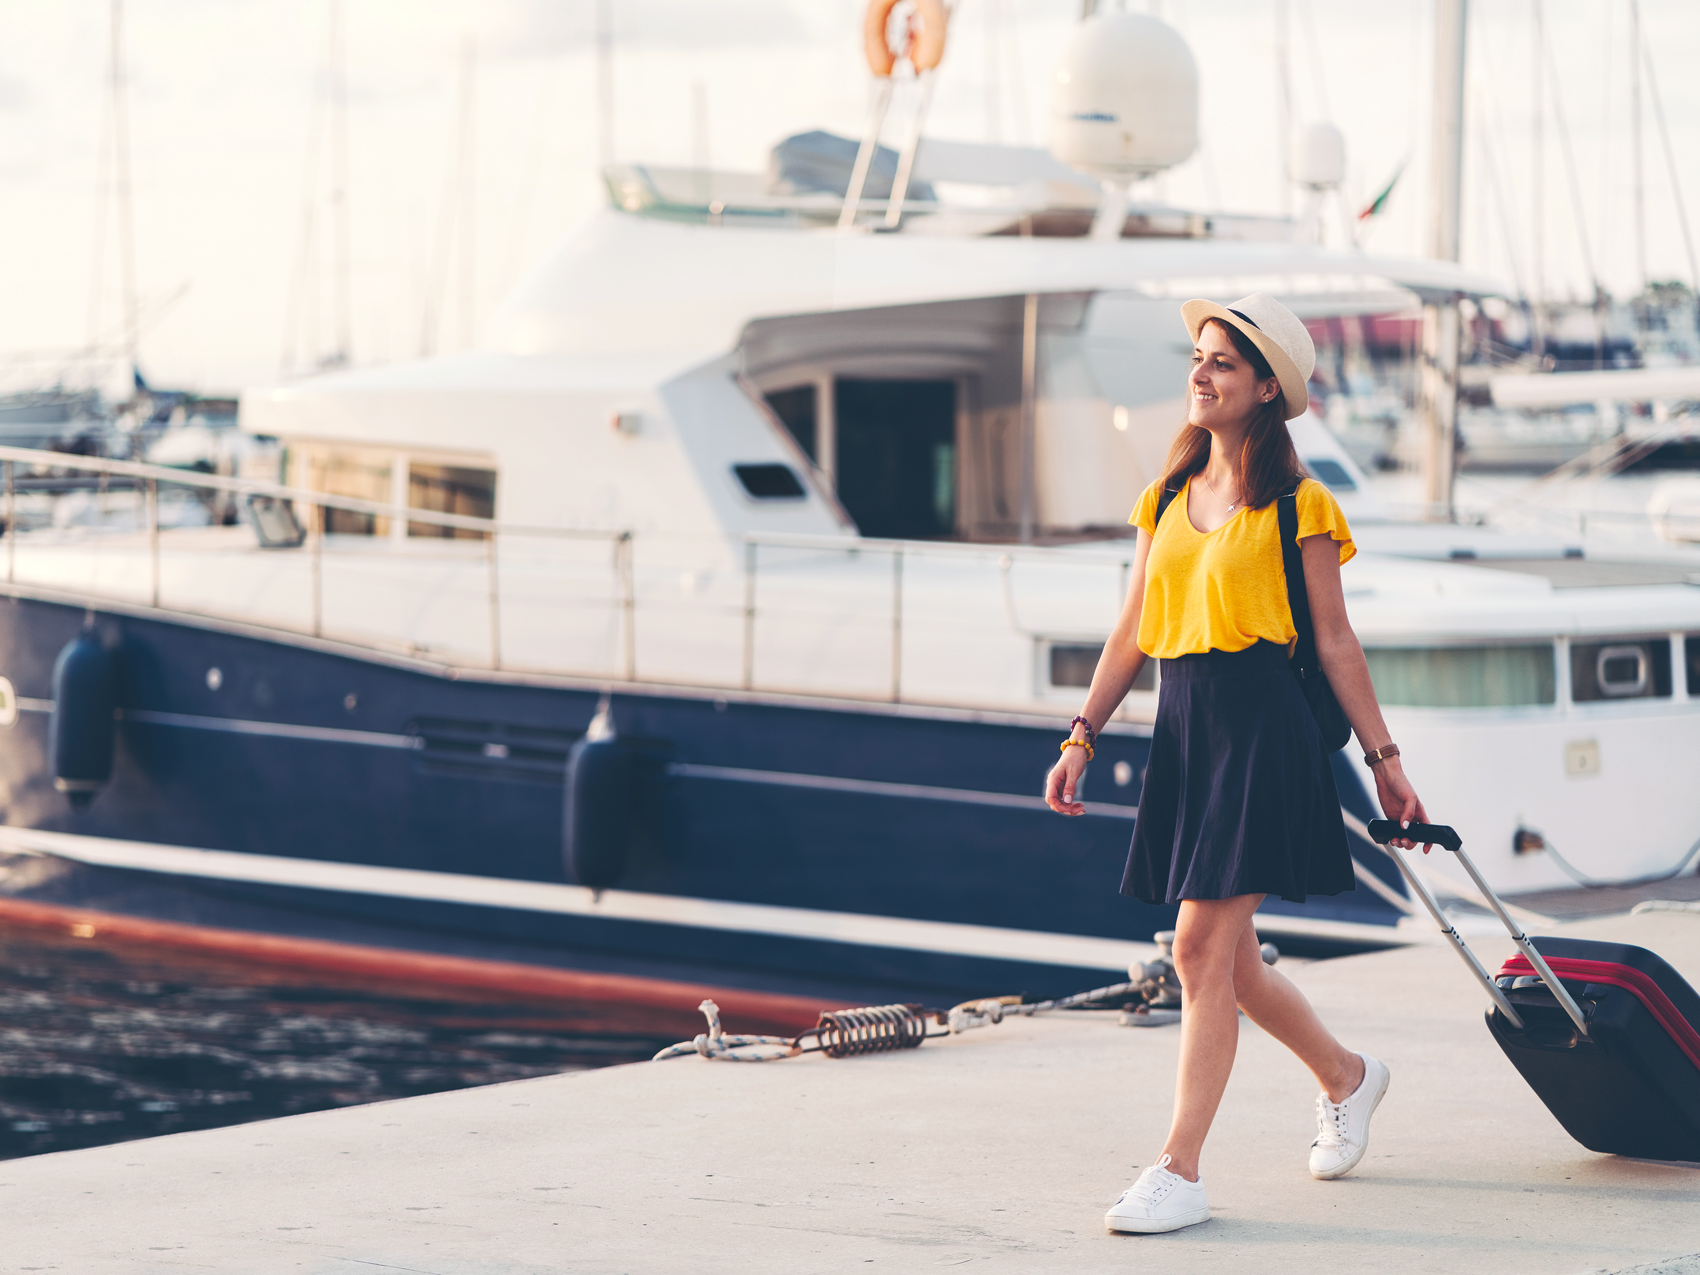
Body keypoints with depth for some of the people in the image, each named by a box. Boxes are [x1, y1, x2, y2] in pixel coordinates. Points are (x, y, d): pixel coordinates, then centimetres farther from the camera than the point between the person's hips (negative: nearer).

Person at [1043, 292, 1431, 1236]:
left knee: (1202, 948, -11)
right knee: (1227, 958, 11)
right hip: (1181, 726, 6)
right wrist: (1081, 738, 8)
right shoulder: (1165, 502, 15)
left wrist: (1383, 758, 0)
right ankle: (1347, 1077, 37)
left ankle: (1179, 1174, -8)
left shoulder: (1297, 506, -1)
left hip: (1261, 724, -6)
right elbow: (1131, 634, 15)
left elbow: (1335, 642, 1)